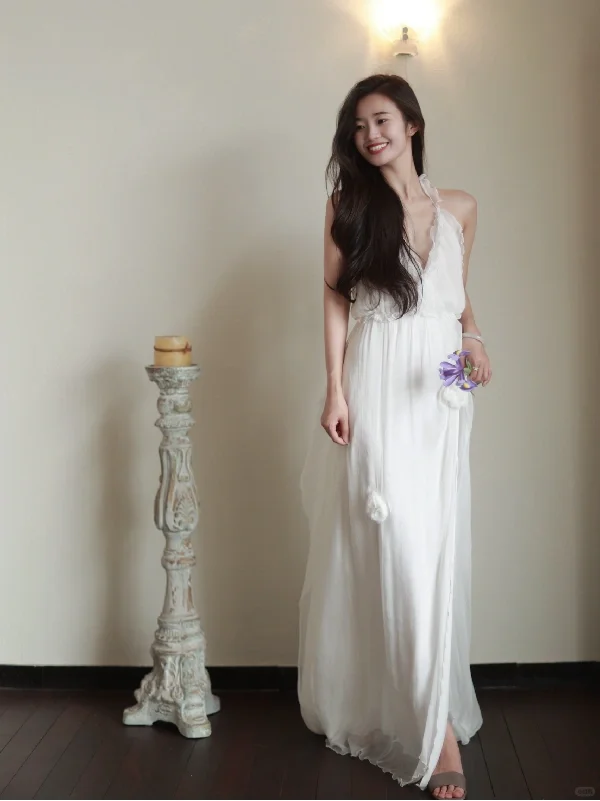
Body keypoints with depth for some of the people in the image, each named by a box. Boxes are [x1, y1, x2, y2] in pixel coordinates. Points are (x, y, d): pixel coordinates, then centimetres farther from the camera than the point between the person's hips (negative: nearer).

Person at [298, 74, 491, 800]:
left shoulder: (459, 208, 11)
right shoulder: (348, 204, 4)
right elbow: (334, 298, 0)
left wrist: (473, 336, -2)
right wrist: (335, 391, -9)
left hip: (439, 390, 3)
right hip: (377, 385, -2)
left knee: (435, 543, 3)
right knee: (394, 543, -7)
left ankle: (429, 710, 17)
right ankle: (436, 727, -1)